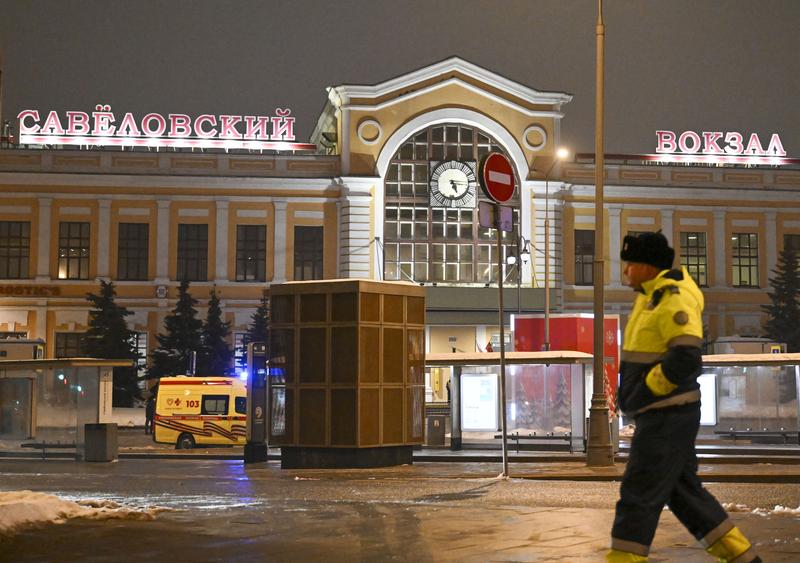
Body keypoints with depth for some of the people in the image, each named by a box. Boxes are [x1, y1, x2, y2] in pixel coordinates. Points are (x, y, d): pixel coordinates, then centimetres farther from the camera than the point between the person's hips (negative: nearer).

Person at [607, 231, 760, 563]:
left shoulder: (673, 302, -19)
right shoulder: (656, 292, 10)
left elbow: (686, 359, -28)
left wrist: (641, 394, -20)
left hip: (667, 417, -10)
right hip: (661, 415, 10)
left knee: (638, 495, -8)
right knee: (682, 491, 15)